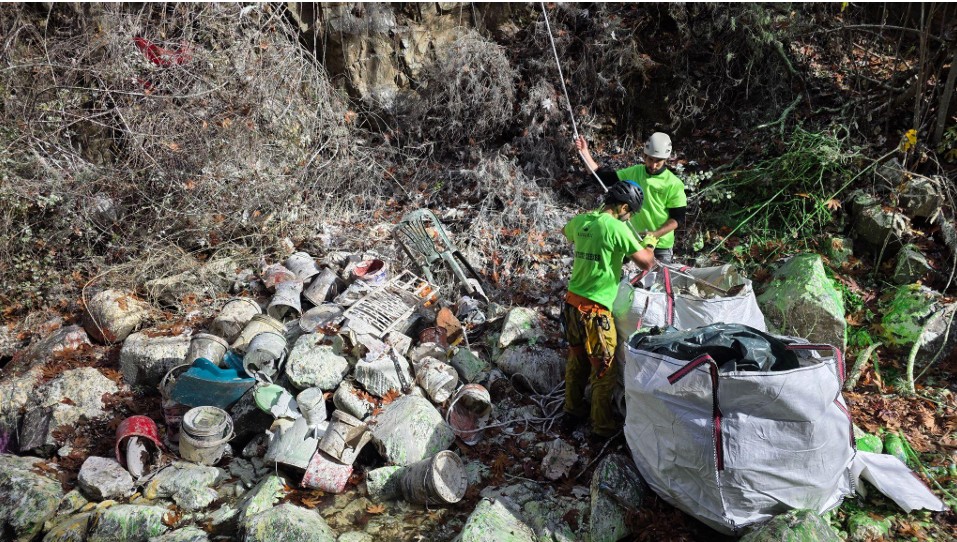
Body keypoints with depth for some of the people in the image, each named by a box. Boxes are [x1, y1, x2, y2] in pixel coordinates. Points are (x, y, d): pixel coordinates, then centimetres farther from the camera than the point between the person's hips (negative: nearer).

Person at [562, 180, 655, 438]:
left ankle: (573, 407, 40)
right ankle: (603, 425, 17)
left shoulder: (580, 221, 5)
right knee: (604, 369, 7)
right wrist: (650, 246, 7)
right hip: (595, 310, -8)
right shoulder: (616, 227, -16)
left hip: (572, 303, 8)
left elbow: (566, 231, 31)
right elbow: (646, 263, -13)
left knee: (577, 360, 24)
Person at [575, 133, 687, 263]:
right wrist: (585, 152, -5)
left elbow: (678, 218, -11)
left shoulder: (674, 184, -12)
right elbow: (603, 176, 2)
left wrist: (655, 234, -25)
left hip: (661, 244, -4)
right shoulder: (634, 172, 0)